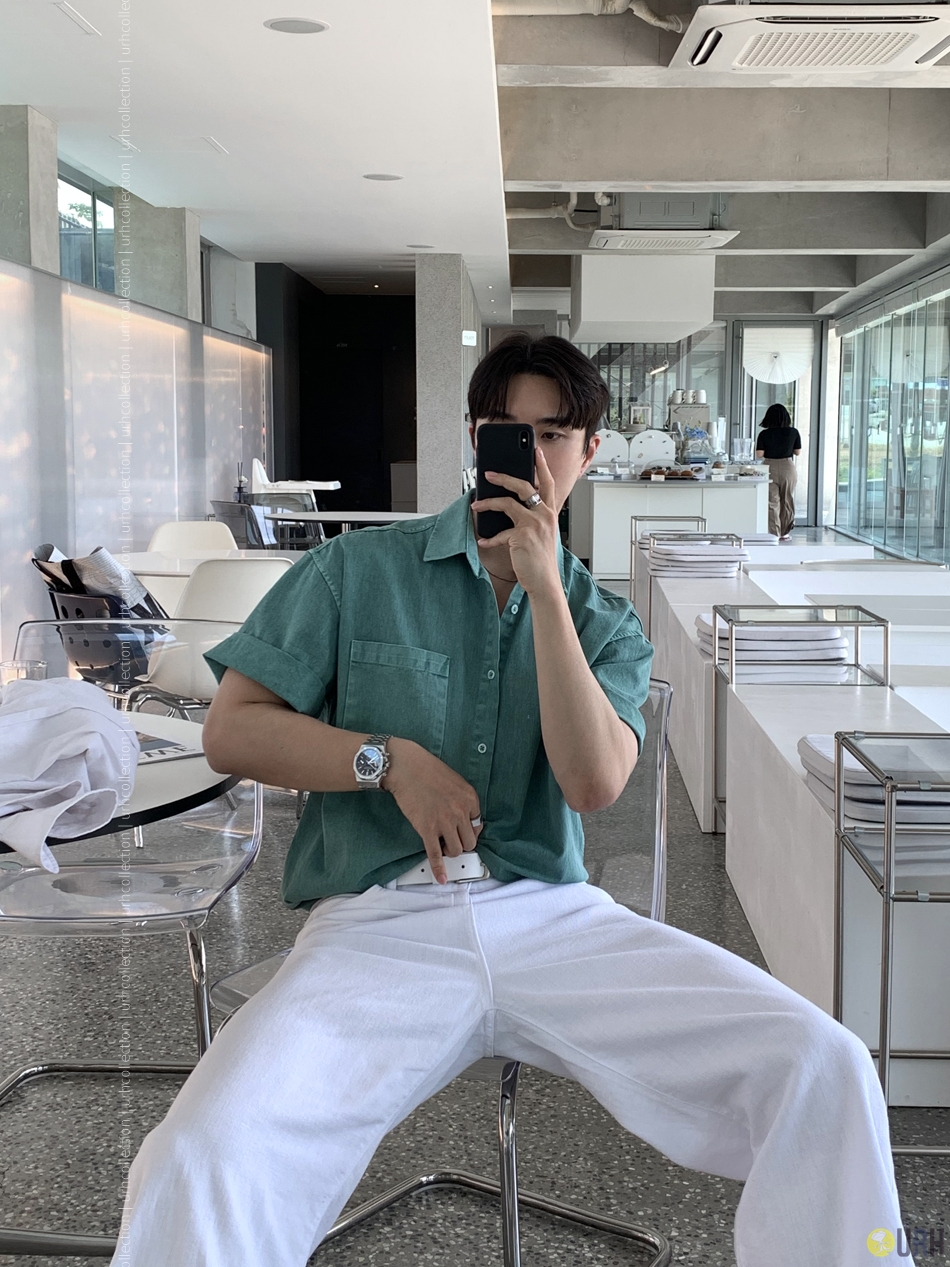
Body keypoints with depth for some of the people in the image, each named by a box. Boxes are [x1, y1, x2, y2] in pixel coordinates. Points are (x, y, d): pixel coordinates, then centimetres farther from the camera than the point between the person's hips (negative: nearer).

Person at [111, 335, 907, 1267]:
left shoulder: (605, 624, 15)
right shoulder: (356, 572, 10)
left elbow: (594, 784, -4)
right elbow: (231, 730, 7)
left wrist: (545, 590, -7)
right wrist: (391, 759, -6)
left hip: (551, 914, 3)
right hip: (377, 923, -2)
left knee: (825, 1071, -17)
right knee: (199, 1165, -32)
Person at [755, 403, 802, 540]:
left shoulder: (764, 434, -8)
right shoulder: (793, 432, -5)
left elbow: (759, 454, -7)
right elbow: (798, 452, 4)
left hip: (770, 469, -1)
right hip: (788, 468, 1)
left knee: (772, 503, 4)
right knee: (787, 501, 14)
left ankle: (774, 534, -1)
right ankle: (785, 533, 22)